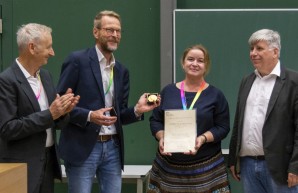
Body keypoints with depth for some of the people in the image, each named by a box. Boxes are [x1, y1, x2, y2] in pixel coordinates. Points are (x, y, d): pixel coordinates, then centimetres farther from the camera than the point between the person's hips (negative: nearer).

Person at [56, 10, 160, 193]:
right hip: (82, 147, -6)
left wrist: (137, 110, -6)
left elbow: (118, 114, 13)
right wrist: (89, 116, -20)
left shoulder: (122, 70, 13)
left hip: (113, 147, 6)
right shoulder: (77, 60, -6)